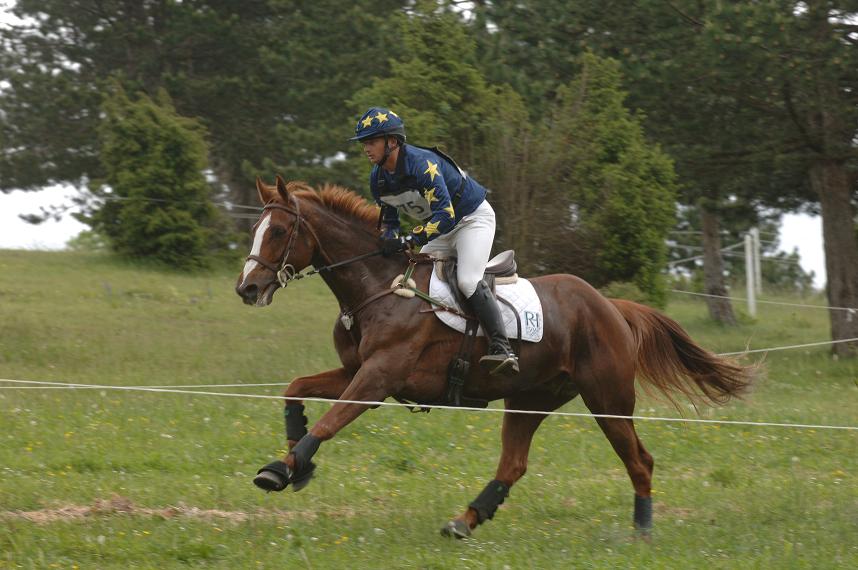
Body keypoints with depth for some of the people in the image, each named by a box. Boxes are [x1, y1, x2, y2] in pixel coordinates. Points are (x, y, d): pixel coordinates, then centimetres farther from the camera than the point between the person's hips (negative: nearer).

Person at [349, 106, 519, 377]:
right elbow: (388, 219, 8)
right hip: (441, 228, 9)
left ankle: (502, 349, -30)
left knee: (468, 281, -26)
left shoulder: (421, 163, -32)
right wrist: (389, 242, -15)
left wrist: (410, 240, -44)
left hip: (473, 218, -9)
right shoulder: (378, 178, -5)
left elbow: (445, 214, -38)